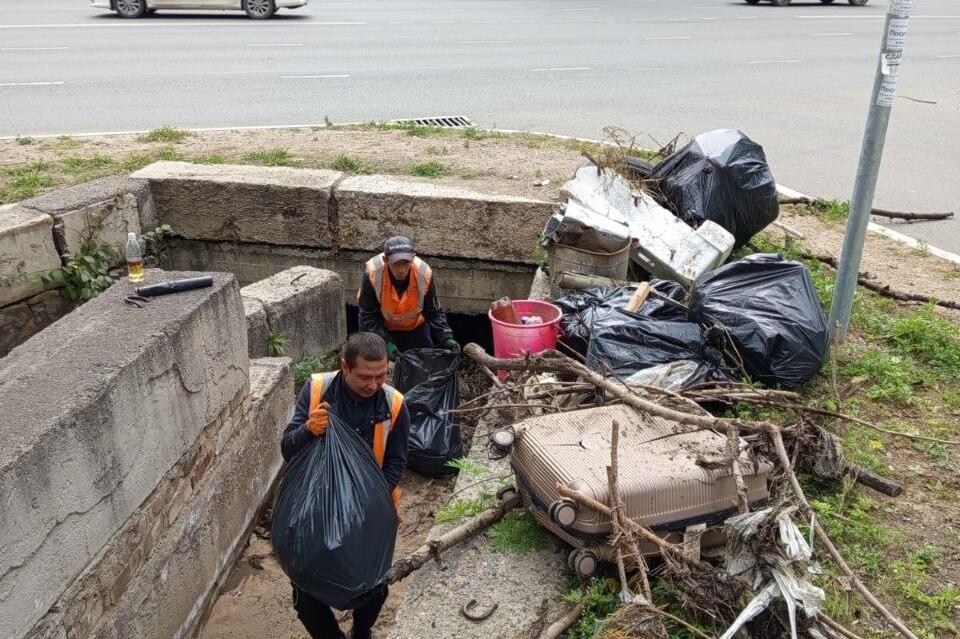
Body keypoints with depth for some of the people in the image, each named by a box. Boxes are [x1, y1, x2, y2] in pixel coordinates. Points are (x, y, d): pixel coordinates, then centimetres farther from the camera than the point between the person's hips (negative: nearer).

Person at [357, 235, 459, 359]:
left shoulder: (424, 274, -29)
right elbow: (368, 315, -23)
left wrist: (446, 339, -29)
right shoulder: (372, 272, -33)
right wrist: (385, 342, -34)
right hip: (381, 327, -1)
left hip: (416, 327, 2)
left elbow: (434, 312, -15)